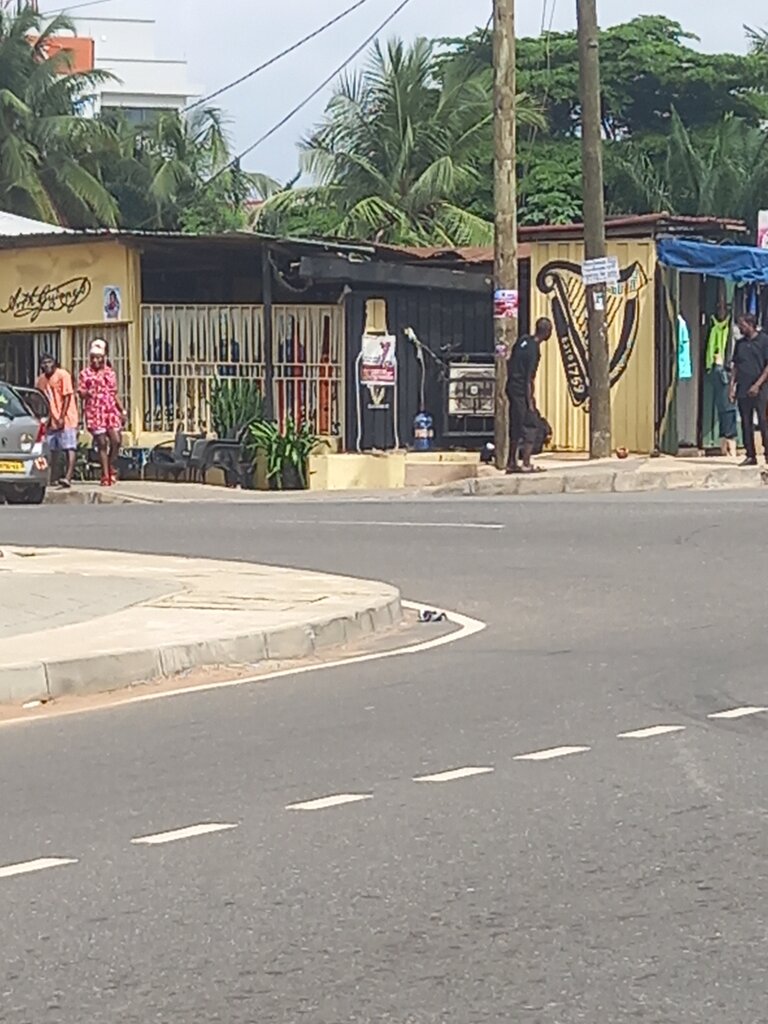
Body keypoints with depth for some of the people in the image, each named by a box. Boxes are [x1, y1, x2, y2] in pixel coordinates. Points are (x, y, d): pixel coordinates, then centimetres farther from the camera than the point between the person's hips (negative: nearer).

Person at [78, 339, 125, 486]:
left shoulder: (110, 373, 14)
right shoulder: (85, 373, 4)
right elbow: (81, 393, 2)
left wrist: (122, 411, 14)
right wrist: (86, 394, -21)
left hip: (111, 411, 3)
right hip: (95, 412, -3)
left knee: (116, 440, -10)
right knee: (102, 443, -4)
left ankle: (111, 468, 11)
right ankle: (105, 475, 2)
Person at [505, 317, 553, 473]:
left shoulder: (523, 340, 5)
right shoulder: (534, 350, -18)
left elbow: (510, 362, 15)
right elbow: (529, 379, -19)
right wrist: (530, 402, -17)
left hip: (512, 387, 9)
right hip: (521, 391, -9)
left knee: (515, 427, 13)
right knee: (530, 426, -4)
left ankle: (511, 463, 17)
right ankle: (526, 464, -8)